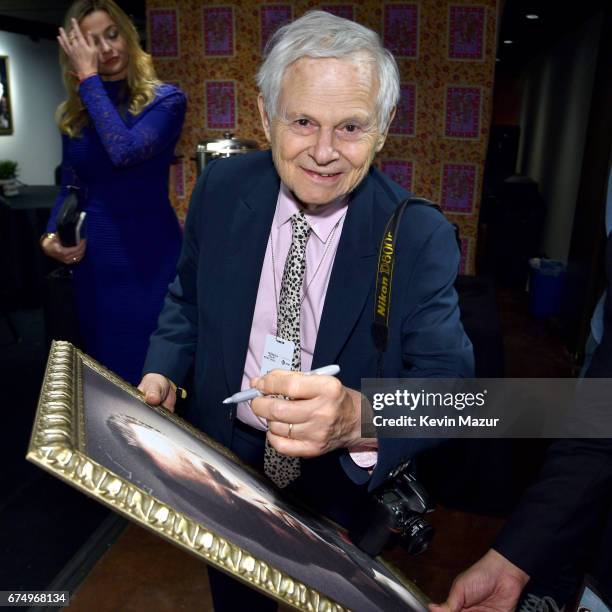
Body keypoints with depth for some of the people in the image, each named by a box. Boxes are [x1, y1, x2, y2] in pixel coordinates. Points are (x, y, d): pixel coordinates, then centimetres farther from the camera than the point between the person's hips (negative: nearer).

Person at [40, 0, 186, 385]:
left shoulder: (165, 99, -6)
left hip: (151, 255, -4)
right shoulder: (74, 115, 8)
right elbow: (70, 188, 14)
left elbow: (125, 150, -24)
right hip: (95, 259, 5)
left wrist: (90, 78, -15)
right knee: (104, 369, 17)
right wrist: (52, 236, -4)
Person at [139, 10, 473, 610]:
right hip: (222, 454, 3)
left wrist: (359, 417, -47)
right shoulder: (220, 189, -13)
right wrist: (161, 372, -13)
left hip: (342, 478, -2)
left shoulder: (421, 237, -23)